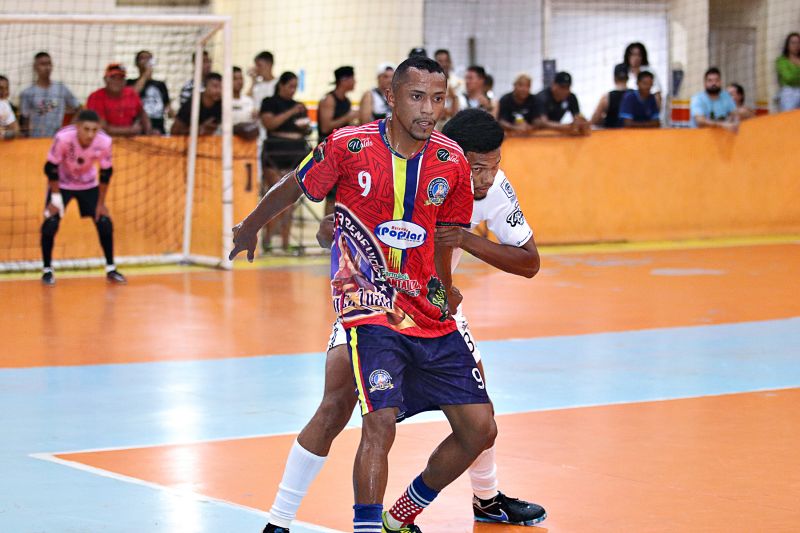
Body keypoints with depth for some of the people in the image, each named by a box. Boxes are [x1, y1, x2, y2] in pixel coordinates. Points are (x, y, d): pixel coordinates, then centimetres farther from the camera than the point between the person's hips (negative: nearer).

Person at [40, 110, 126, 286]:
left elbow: (105, 173, -11)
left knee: (105, 223, -6)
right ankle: (47, 270, 3)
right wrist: (56, 197, -18)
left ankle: (110, 269, 11)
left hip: (89, 184, 2)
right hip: (62, 184, -2)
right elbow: (51, 168, -19)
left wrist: (101, 203, -6)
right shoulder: (63, 137, -33)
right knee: (50, 224, -15)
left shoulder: (104, 141, -26)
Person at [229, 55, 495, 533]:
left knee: (480, 429, 3)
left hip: (430, 315, 5)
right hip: (370, 308, -5)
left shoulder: (452, 162, -3)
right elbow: (293, 188, 7)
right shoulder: (349, 146, -11)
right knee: (381, 422, -23)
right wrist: (250, 228, 21)